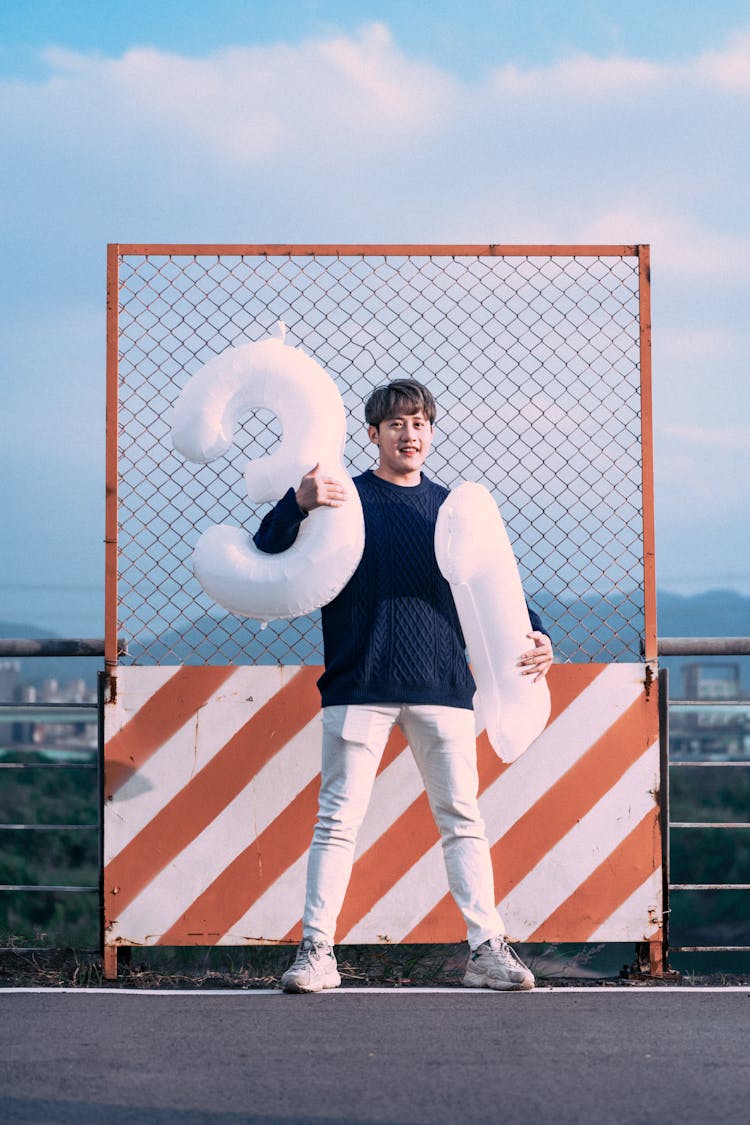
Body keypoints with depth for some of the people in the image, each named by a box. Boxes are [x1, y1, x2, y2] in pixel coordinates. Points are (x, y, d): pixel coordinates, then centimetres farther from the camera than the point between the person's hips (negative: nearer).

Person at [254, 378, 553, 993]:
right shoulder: (343, 498, 8)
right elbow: (267, 553, 0)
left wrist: (532, 634, -3)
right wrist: (299, 503, -19)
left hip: (442, 687, 2)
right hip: (359, 684, -2)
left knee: (463, 819, 1)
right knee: (339, 820, -3)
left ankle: (488, 948, 5)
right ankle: (317, 951, 1)